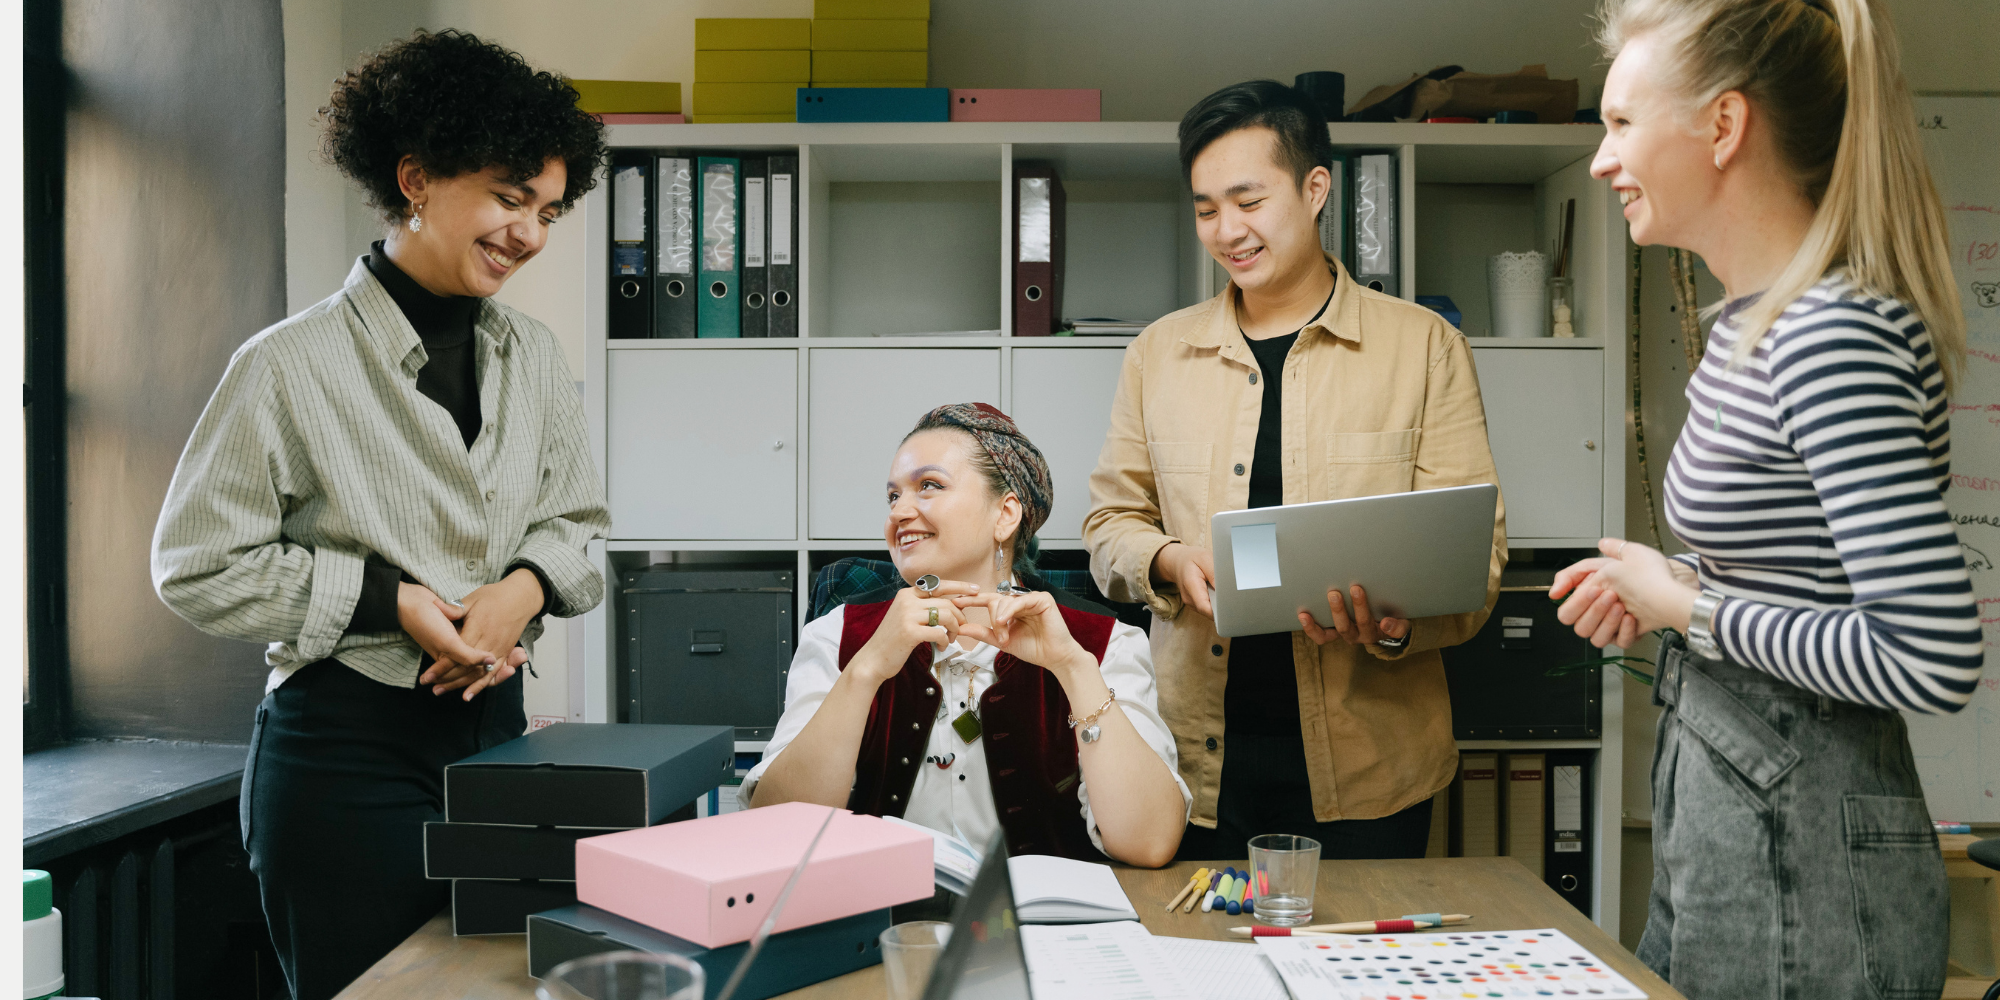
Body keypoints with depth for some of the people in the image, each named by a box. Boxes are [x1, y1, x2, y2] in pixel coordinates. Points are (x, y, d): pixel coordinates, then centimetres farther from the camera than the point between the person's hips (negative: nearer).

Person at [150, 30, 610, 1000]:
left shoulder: (533, 357, 8)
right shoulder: (293, 365, -9)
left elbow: (578, 520, 15)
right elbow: (198, 566, -7)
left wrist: (529, 584, -7)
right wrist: (388, 600, -15)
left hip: (492, 727, 5)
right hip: (347, 746, -5)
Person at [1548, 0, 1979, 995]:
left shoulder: (1834, 336, -22)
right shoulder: (1751, 325, 8)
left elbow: (1934, 658, -27)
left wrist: (1689, 605, -17)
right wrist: (1661, 587, 4)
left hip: (1802, 849, -9)